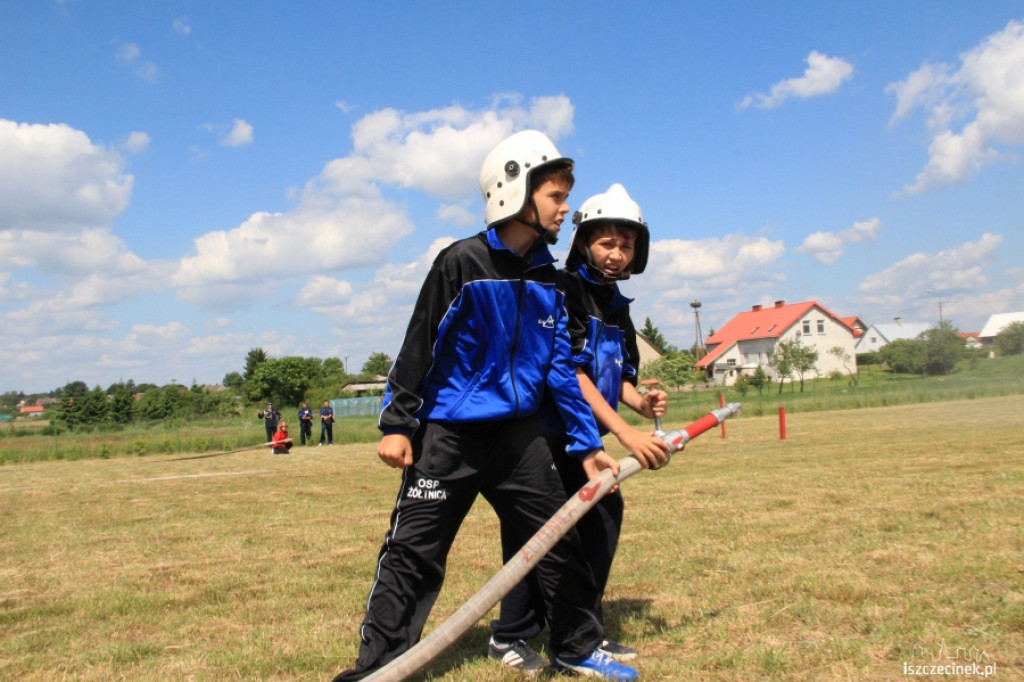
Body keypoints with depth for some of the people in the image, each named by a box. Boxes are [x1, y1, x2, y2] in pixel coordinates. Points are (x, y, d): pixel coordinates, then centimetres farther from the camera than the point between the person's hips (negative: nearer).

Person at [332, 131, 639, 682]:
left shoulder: (547, 279, 7)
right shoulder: (462, 262, -11)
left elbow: (560, 367, 10)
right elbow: (419, 345, -9)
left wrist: (587, 444, 8)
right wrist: (396, 423, -12)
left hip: (519, 434, 6)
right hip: (448, 433, -6)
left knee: (559, 539, 11)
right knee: (412, 551, -4)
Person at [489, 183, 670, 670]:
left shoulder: (617, 305, 11)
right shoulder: (563, 291, -15)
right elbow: (569, 373, -24)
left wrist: (640, 402, -9)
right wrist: (626, 433, -30)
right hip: (546, 434, -8)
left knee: (604, 517, 9)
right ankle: (510, 636, 9)